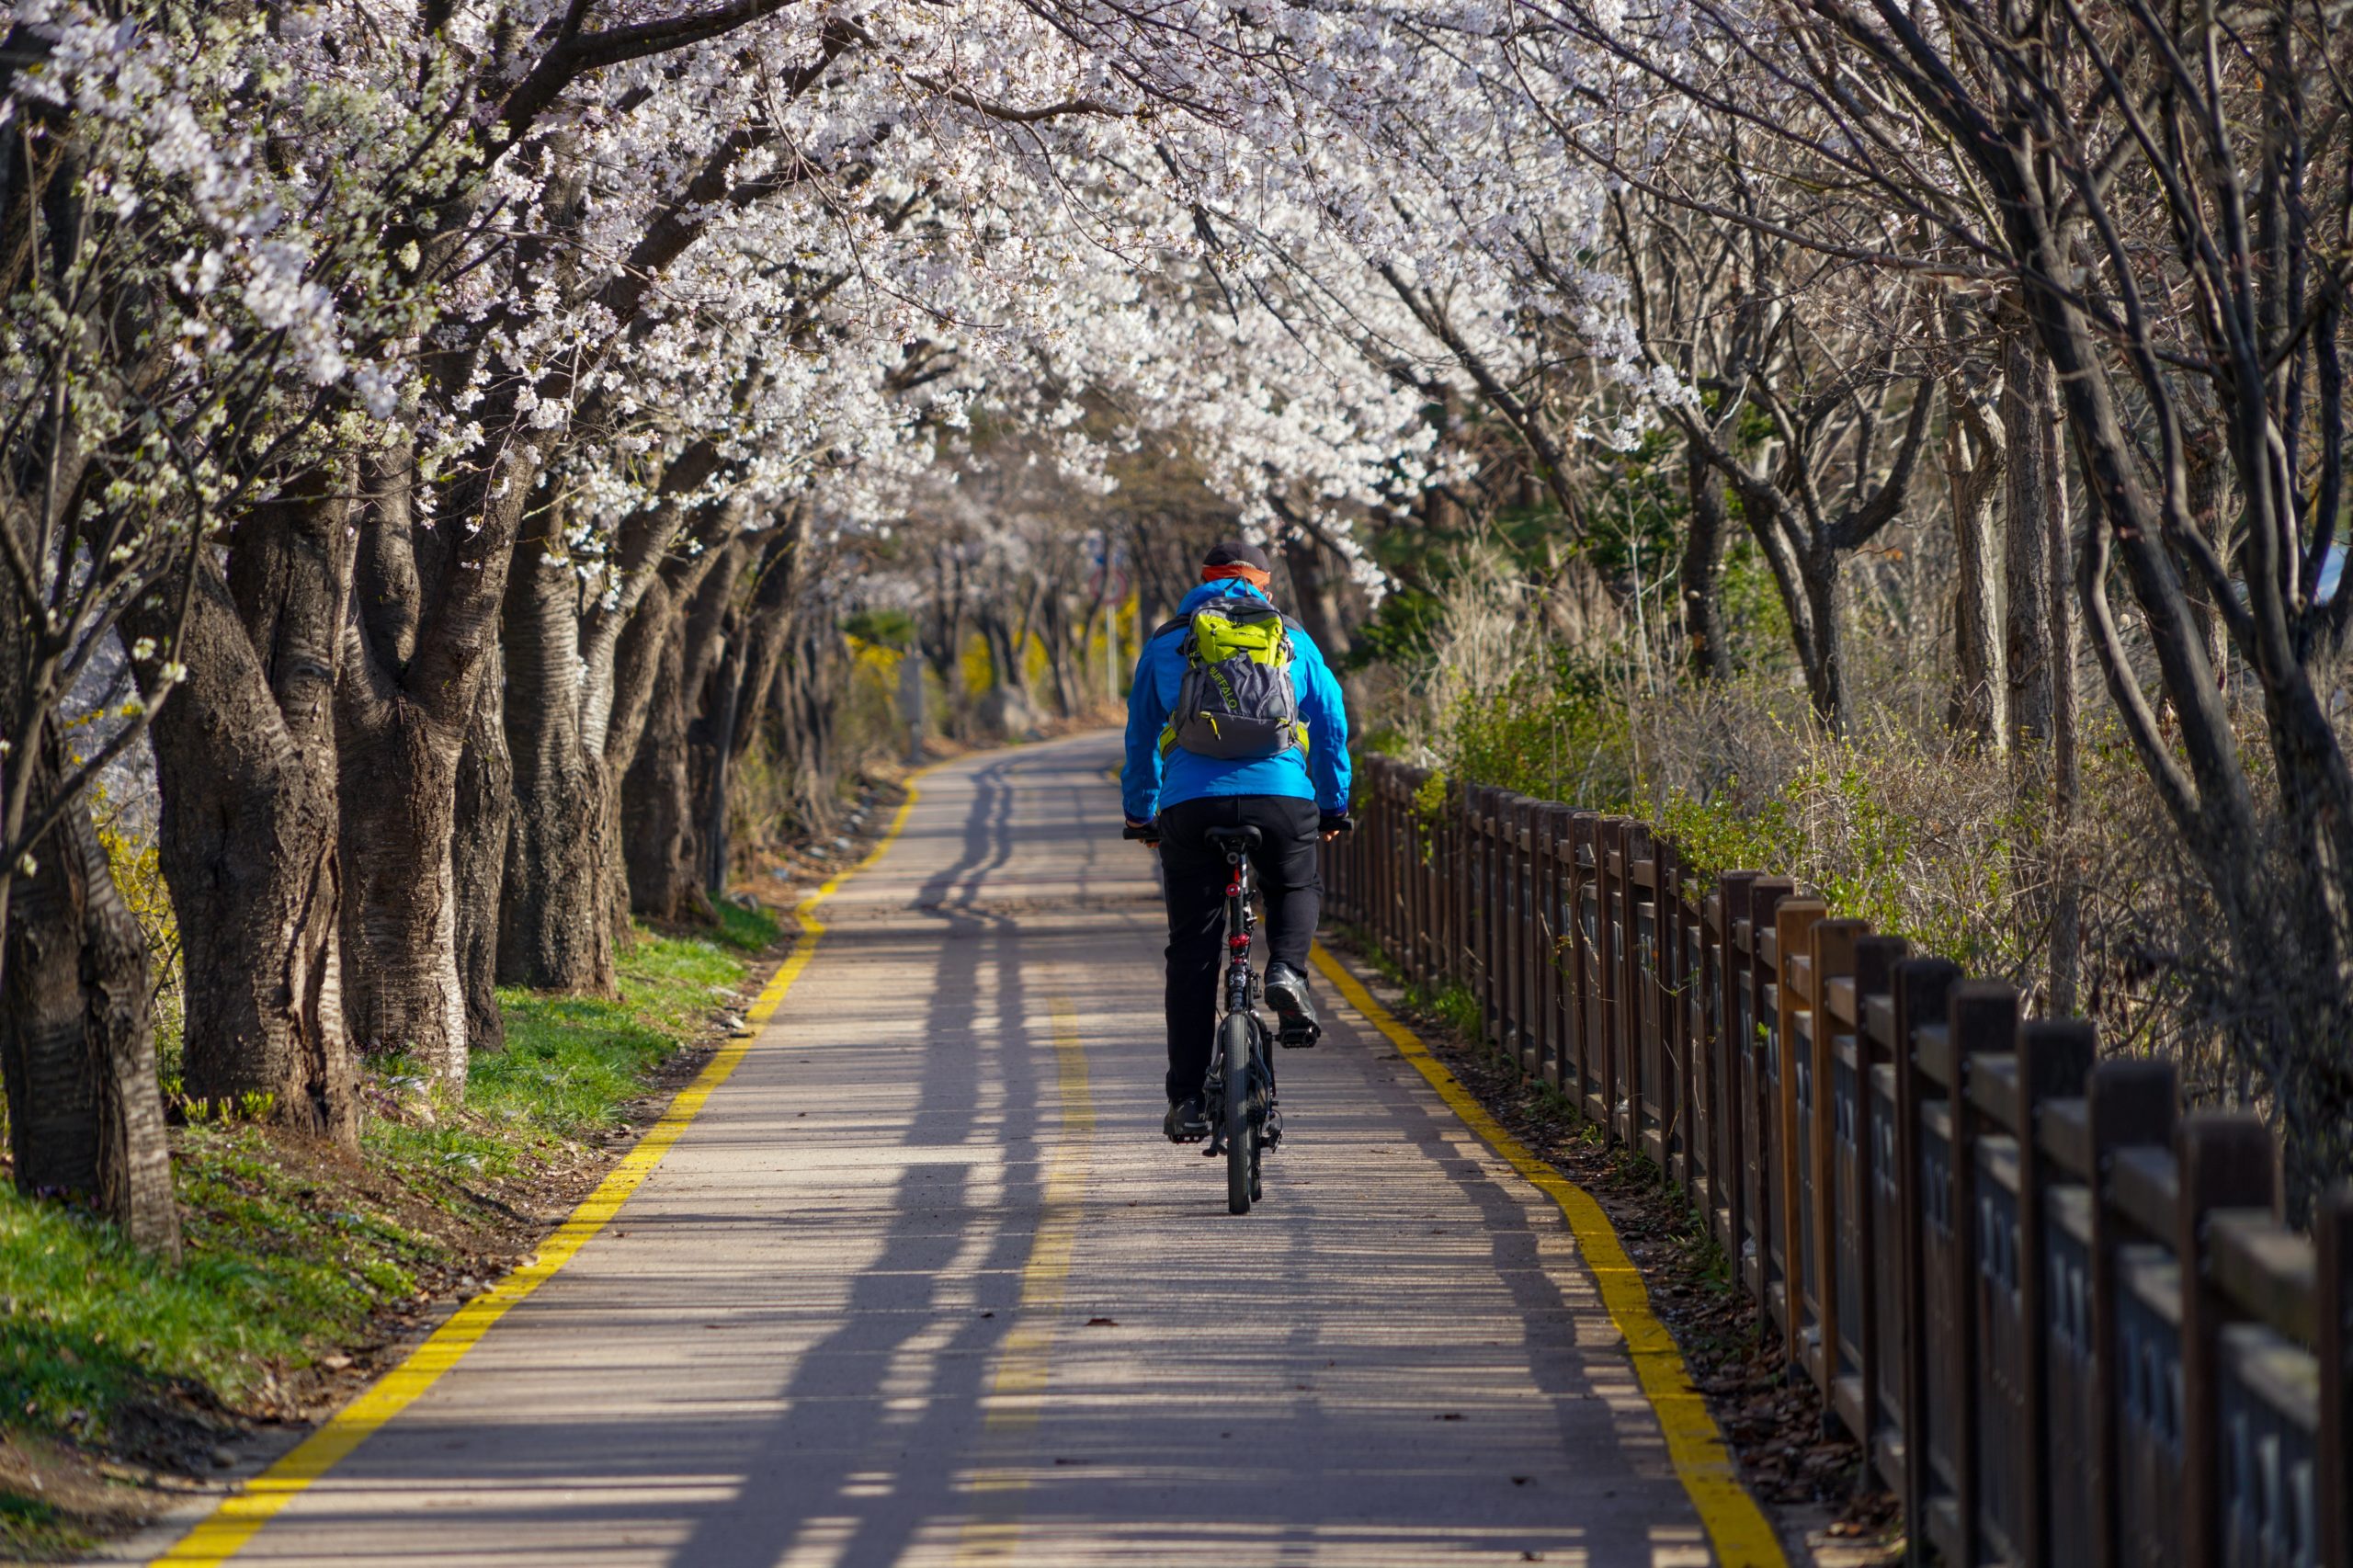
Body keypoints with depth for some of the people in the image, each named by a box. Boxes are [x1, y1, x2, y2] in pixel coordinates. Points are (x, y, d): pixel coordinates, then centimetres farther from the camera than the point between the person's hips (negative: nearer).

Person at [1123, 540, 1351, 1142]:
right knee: (1298, 890, 30)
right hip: (1282, 800, 0)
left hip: (1191, 805, 0)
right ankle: (1286, 973, -1)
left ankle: (1187, 1100, 4)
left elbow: (1141, 736, 22)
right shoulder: (1292, 639, 17)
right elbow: (1331, 725, 18)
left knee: (1192, 953, 6)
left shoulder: (1166, 642, 17)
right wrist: (1334, 805, 30)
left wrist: (1139, 813, 34)